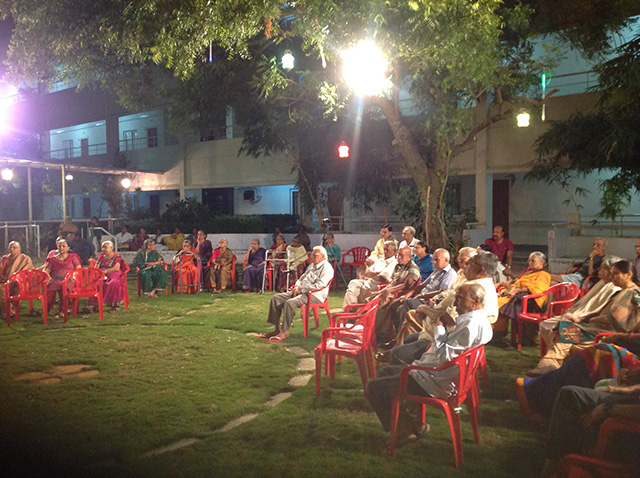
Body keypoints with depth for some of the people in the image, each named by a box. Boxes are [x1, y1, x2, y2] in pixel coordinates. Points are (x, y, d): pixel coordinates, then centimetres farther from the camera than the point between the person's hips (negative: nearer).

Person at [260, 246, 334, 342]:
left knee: (290, 303, -34)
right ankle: (276, 329, -4)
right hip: (302, 291, 10)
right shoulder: (312, 265, 21)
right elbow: (303, 277, 29)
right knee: (276, 298, -4)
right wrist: (297, 286, 6)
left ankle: (285, 332, -23)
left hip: (315, 295, -10)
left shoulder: (326, 267, -8)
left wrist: (300, 289, -16)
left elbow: (319, 285, -19)